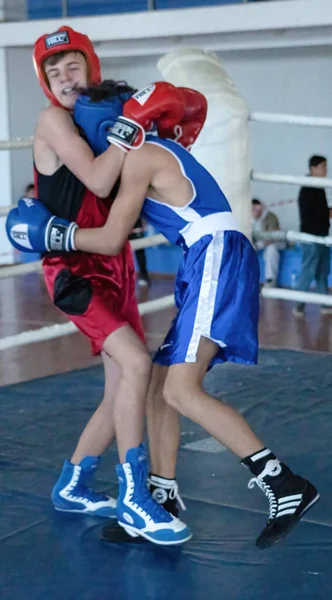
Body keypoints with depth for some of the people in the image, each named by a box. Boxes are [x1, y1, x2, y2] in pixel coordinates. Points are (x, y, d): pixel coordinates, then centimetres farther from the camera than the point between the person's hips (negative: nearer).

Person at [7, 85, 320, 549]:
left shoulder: (140, 156, -4)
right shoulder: (161, 150, 24)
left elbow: (112, 239, -5)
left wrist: (54, 234, 7)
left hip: (217, 260, -10)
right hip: (209, 266, 10)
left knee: (180, 391, -18)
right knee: (160, 385, 10)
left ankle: (286, 486, -18)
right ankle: (162, 498, 15)